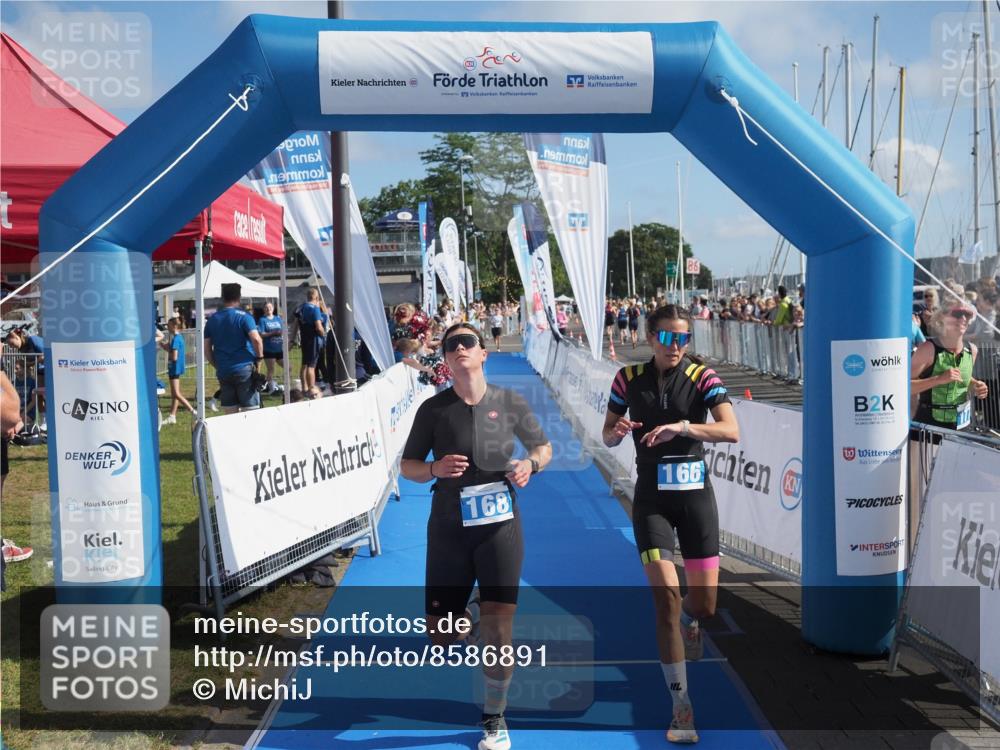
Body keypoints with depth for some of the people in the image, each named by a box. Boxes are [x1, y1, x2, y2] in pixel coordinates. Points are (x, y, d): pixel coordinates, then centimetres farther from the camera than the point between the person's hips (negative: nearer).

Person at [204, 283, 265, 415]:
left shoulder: (212, 320, 9)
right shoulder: (243, 316, -5)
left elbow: (206, 348, 9)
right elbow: (256, 339, -17)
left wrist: (217, 366, 17)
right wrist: (259, 357, -3)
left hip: (223, 372, 4)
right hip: (244, 369, -4)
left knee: (229, 413, 8)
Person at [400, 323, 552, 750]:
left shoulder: (510, 403, -1)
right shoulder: (433, 409, -2)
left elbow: (543, 446, 13)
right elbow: (407, 466, 5)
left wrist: (530, 464, -10)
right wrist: (435, 468, -17)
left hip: (500, 525, -1)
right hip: (449, 530, 1)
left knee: (498, 629, -5)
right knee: (439, 635, 8)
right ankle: (471, 613, 44)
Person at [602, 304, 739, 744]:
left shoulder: (702, 377, -5)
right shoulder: (629, 378, 0)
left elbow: (731, 431, -19)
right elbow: (608, 435, 9)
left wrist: (681, 427, -33)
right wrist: (617, 432, -14)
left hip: (695, 494, 0)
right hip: (652, 498, 0)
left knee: (704, 605, 5)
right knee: (666, 596, -10)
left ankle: (687, 622, 46)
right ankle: (682, 708, 1)